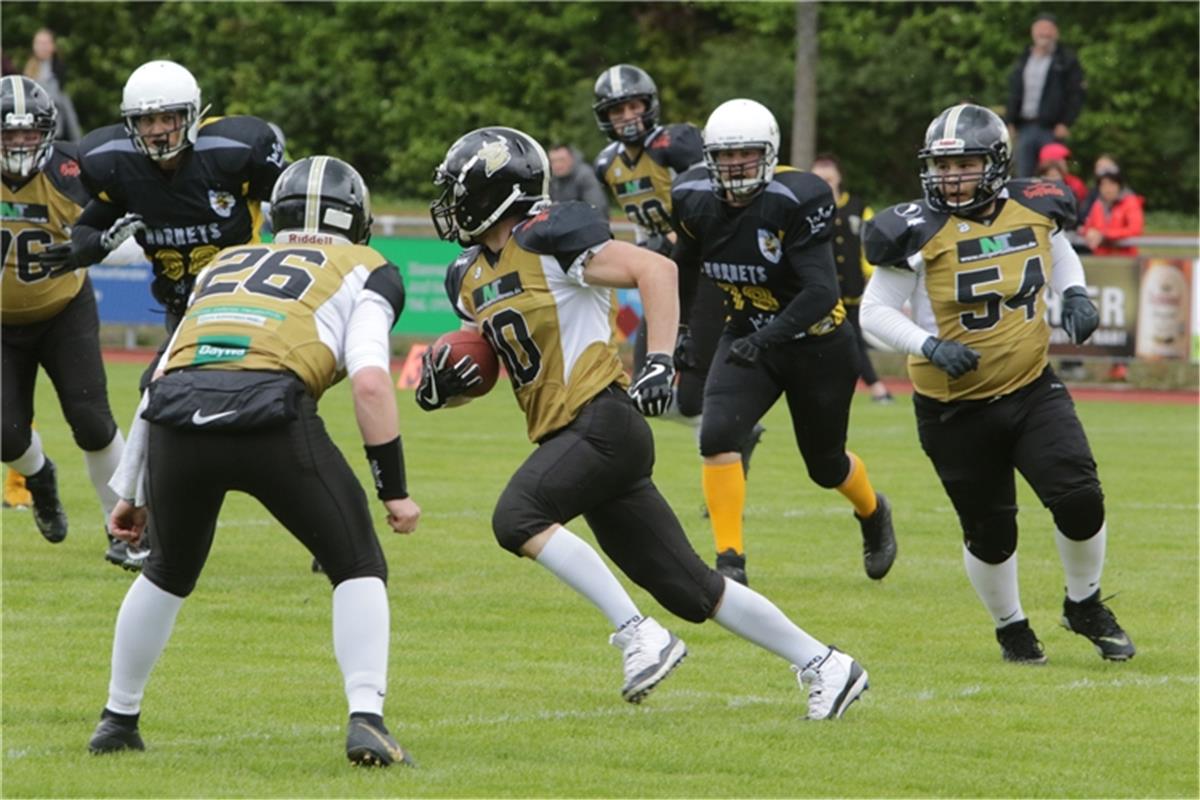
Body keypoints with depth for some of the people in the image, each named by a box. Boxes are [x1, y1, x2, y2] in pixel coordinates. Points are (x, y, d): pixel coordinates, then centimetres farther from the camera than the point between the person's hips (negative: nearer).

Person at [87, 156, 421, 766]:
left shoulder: (225, 264, 34)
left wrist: (129, 493, 39)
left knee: (169, 571, 29)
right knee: (358, 567, 13)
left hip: (177, 418, 4)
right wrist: (395, 490, 6)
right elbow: (370, 380, 4)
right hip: (270, 412, -4)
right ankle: (366, 720, -3)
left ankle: (117, 721, 36)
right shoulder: (364, 271, 21)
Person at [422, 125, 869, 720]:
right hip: (568, 437, 9)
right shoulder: (471, 276, 16)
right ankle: (822, 665, 16)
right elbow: (478, 361, 26)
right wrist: (443, 382, 3)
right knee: (688, 589, 7)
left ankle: (638, 636, -20)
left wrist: (660, 361, -24)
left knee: (516, 518, -26)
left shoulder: (546, 239, -10)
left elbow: (656, 268, -15)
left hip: (602, 421, -9)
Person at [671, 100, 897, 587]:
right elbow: (684, 267, 13)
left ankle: (873, 513, 49)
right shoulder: (696, 199, -9)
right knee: (717, 435, -22)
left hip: (817, 344, -4)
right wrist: (675, 331, 8)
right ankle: (729, 561, -16)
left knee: (825, 464, 14)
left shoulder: (796, 201, -27)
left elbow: (822, 292, -32)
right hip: (746, 337, 4)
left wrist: (765, 339, -42)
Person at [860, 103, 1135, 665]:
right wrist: (931, 346, -24)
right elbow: (875, 311, -10)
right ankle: (1011, 628, 33)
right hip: (956, 409, -3)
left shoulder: (1035, 211, -2)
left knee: (1079, 500, -11)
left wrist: (1074, 294, 2)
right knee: (990, 533, 6)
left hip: (1032, 388, 3)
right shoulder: (920, 233, -14)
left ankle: (1084, 607, 16)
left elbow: (1058, 252, 21)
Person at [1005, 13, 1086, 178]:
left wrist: (1066, 123, -11)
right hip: (1025, 128, 5)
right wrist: (1011, 121, 10)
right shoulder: (1023, 61, 18)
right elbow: (1014, 94, 21)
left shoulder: (1066, 61, 3)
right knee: (1023, 177, 4)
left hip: (1052, 129, -5)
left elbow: (1076, 95, -2)